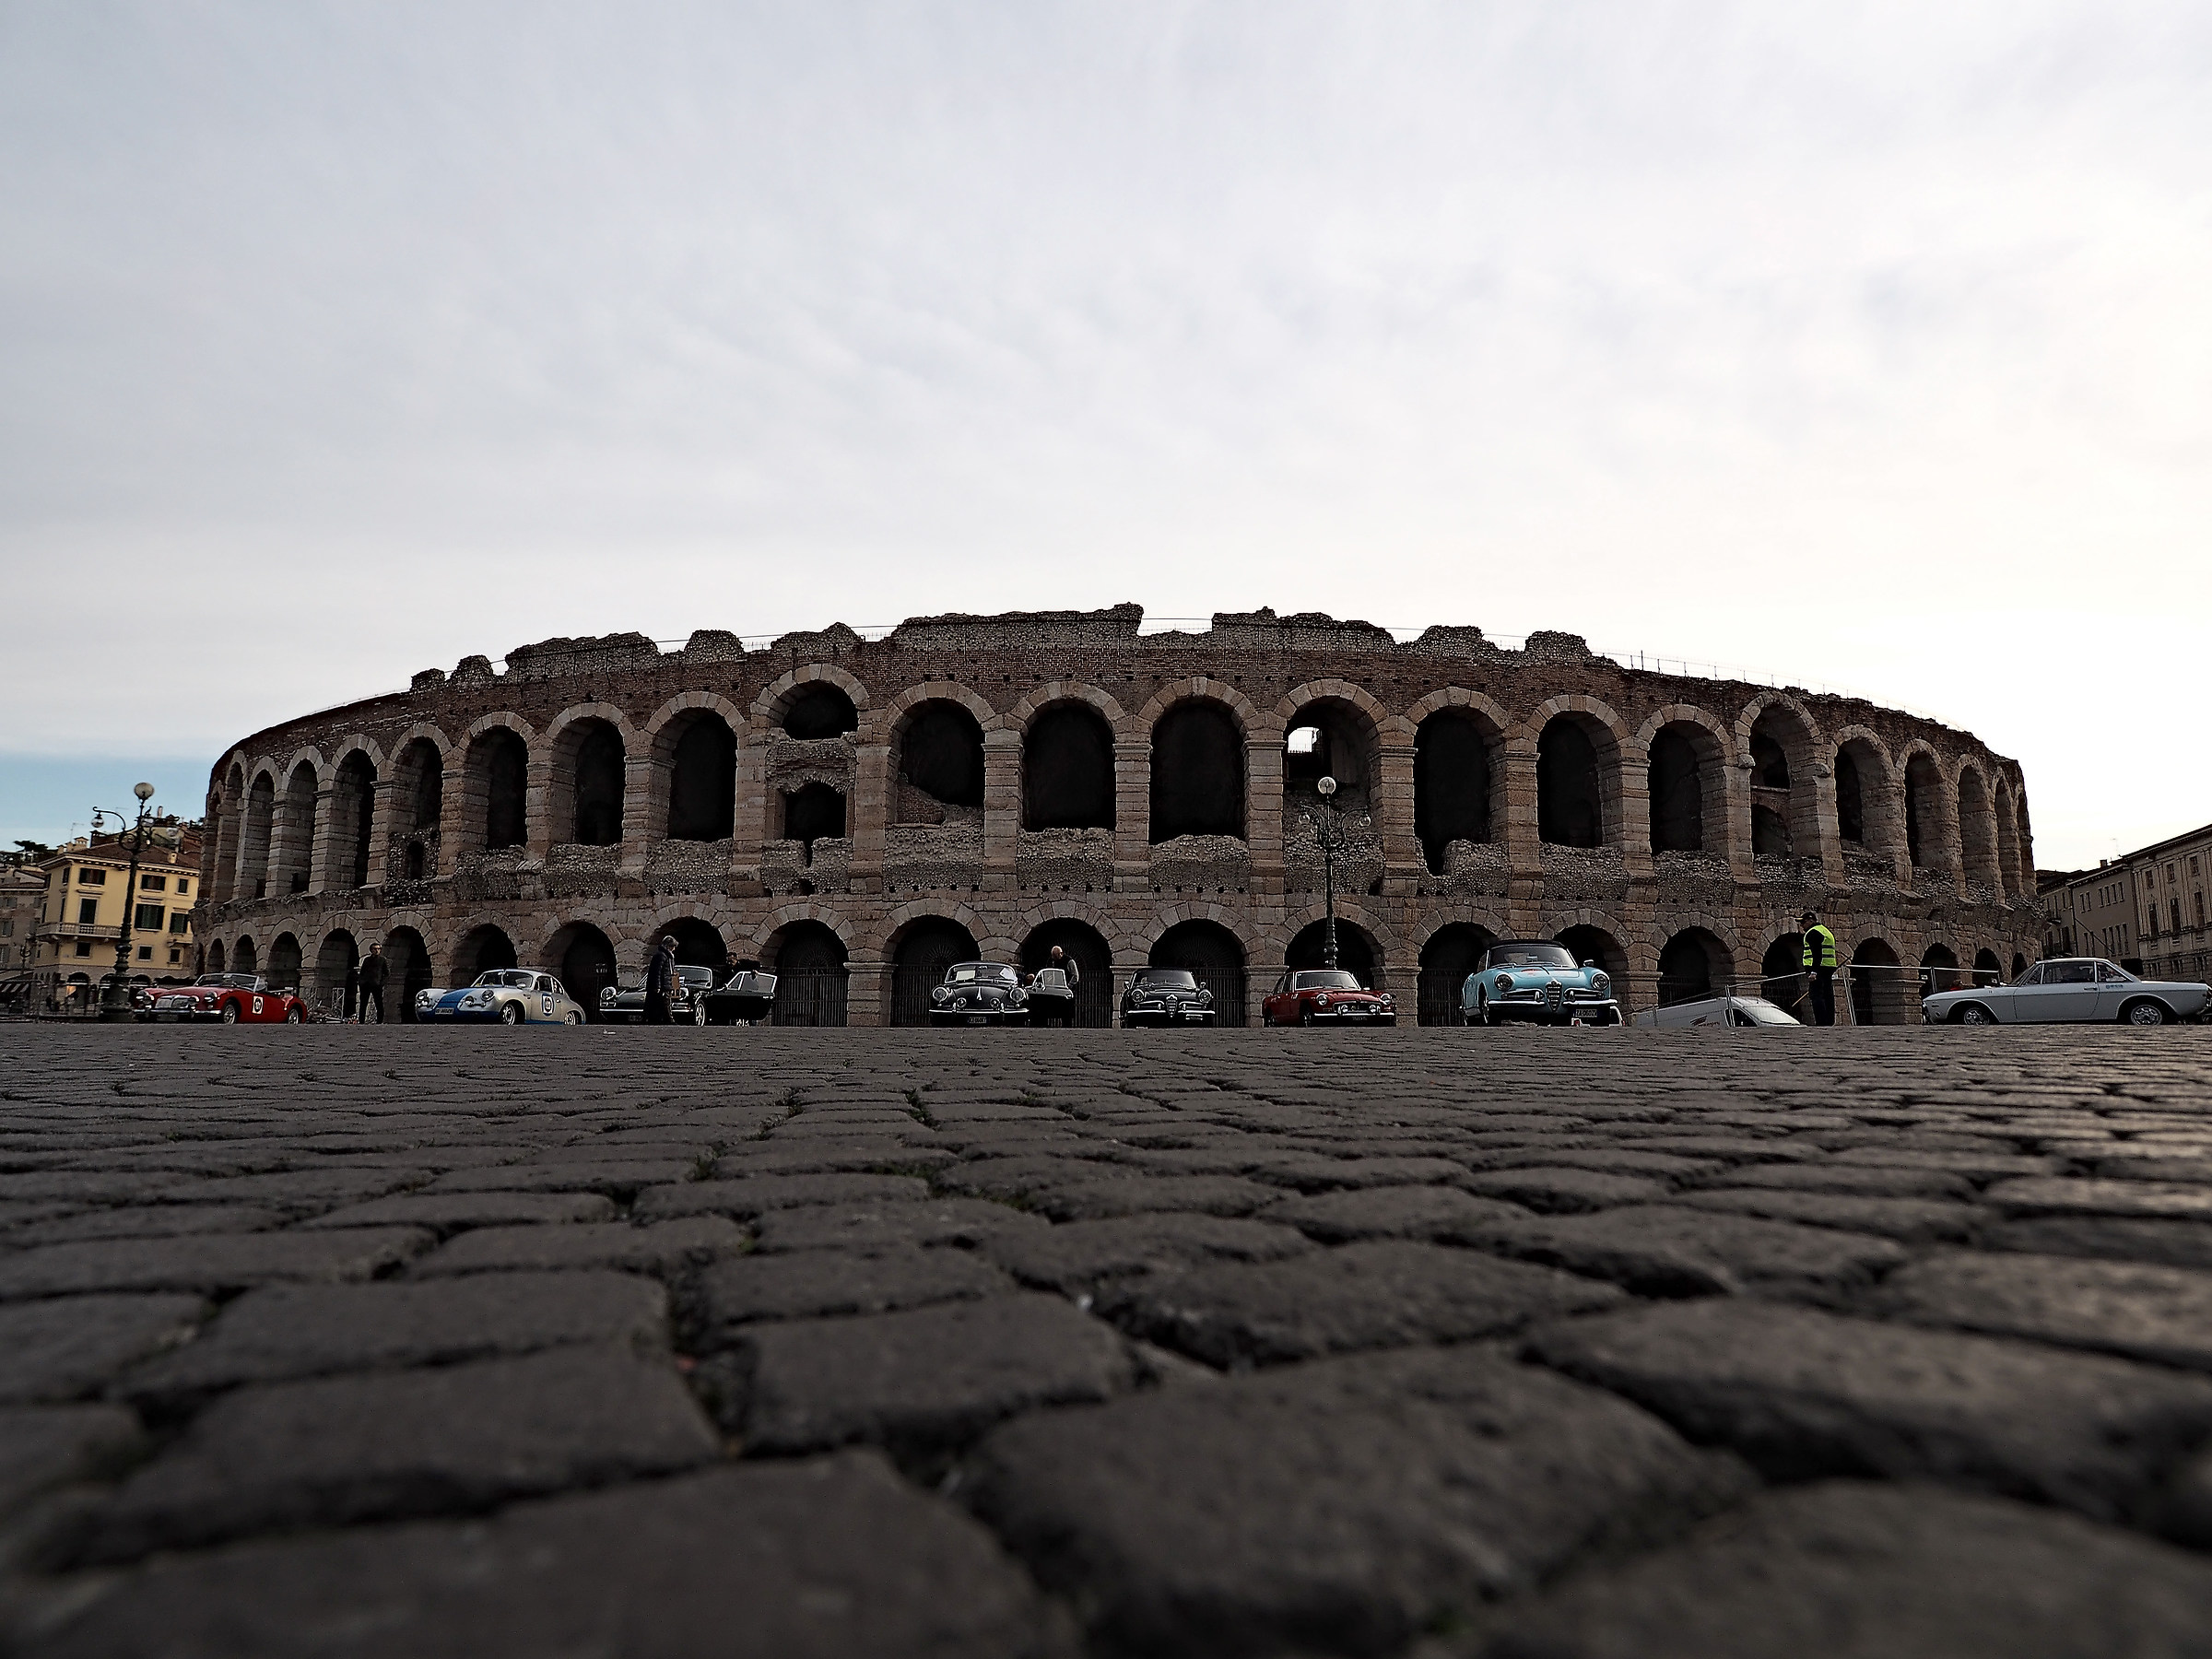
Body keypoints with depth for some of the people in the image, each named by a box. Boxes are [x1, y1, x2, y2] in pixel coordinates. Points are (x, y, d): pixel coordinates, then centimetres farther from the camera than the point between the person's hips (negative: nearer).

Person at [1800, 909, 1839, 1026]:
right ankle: (1830, 1022, 13)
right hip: (1829, 969, 10)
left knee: (1816, 996, -12)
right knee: (1828, 997, 11)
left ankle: (1821, 1023, -18)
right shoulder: (1826, 931, 24)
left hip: (1818, 969, -10)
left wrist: (1813, 971, -25)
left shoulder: (1812, 933, -9)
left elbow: (1817, 954, -20)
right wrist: (1832, 972, 26)